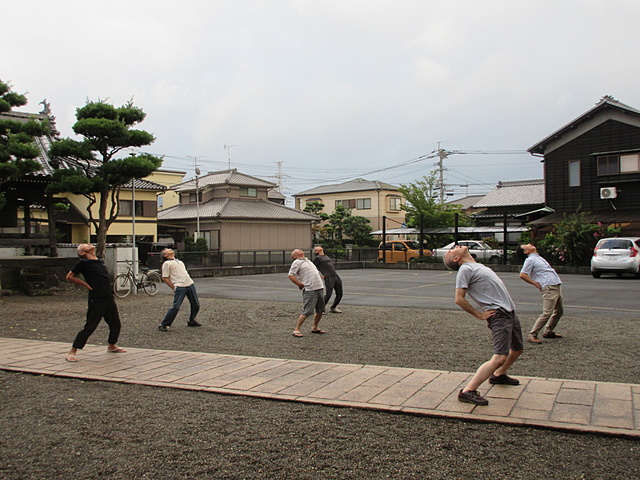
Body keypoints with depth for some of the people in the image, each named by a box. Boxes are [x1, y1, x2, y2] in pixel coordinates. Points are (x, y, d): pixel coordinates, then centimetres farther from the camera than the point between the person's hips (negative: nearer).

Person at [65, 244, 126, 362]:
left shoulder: (100, 262, 15)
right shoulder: (83, 263, -5)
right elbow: (69, 277, -1)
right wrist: (85, 284, -6)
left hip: (109, 299, 7)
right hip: (96, 301, -7)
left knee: (116, 325, 15)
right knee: (89, 327, -8)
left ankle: (111, 346, 38)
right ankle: (72, 351, 4)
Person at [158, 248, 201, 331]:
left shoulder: (180, 261, 26)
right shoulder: (167, 263, 4)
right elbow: (165, 278, -1)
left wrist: (190, 283, 16)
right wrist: (174, 288, -5)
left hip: (190, 284, 7)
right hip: (180, 287, -7)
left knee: (196, 305, 8)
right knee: (176, 307, -15)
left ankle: (191, 321, 30)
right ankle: (163, 325, -2)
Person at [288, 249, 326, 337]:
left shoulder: (307, 260, 23)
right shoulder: (297, 262, -2)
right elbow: (291, 275, -13)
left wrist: (320, 277, 19)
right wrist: (301, 285, -13)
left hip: (320, 288, 8)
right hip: (309, 290, -8)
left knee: (320, 310, 11)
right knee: (306, 312, -10)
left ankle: (315, 328, 27)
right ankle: (296, 330, -1)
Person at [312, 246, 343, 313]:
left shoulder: (326, 257, 26)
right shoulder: (317, 258, 4)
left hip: (336, 276, 7)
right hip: (329, 277, -7)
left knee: (339, 294, 6)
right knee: (328, 295, -12)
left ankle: (333, 308, 22)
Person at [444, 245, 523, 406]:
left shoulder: (477, 266, 17)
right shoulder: (465, 269, -10)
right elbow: (459, 299, -16)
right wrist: (480, 314, -11)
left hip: (510, 311, 9)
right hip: (498, 315, -9)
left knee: (517, 349, 24)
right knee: (500, 358, -20)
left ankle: (498, 375, 45)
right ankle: (468, 391, -20)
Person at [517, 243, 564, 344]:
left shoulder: (538, 257, 21)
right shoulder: (530, 260, -6)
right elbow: (522, 275, -14)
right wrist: (536, 284, -10)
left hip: (557, 284, 9)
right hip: (549, 287, -9)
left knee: (559, 310, 15)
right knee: (547, 313, -13)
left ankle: (548, 332, 27)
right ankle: (532, 335, -8)